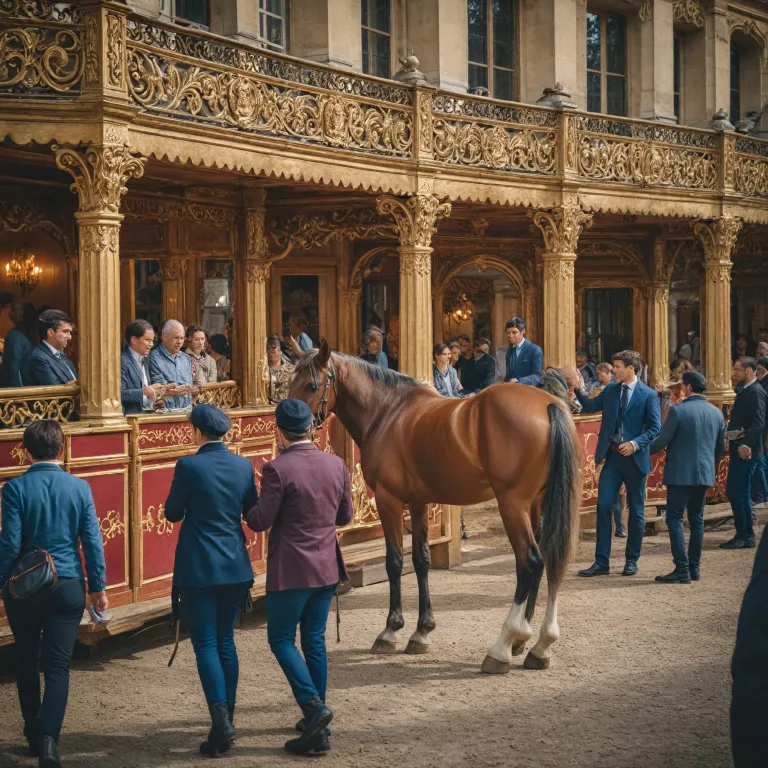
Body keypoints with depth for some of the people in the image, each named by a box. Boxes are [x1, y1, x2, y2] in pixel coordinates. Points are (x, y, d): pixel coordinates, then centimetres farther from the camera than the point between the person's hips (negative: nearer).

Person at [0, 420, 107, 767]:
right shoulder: (79, 487, -3)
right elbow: (93, 541, -2)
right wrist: (99, 587, 6)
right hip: (68, 587, 1)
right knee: (58, 665, 2)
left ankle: (34, 734, 27)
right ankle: (48, 738, -14)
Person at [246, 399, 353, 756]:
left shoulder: (277, 469, -17)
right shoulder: (337, 465, 2)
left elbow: (261, 521, -15)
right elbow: (345, 515, 10)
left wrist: (246, 509, 4)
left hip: (291, 569, -6)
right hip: (327, 566, 6)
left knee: (281, 639, 8)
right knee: (314, 641, 14)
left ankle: (314, 706, -9)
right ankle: (318, 729, 20)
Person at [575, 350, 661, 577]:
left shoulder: (648, 395, -5)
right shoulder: (610, 390, 9)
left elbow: (654, 428, -8)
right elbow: (590, 406, 5)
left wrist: (636, 443, -20)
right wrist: (578, 389, -9)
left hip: (634, 458, -3)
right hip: (612, 457, 4)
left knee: (635, 510, 7)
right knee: (603, 506, -4)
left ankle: (632, 560, 19)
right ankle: (601, 562, 0)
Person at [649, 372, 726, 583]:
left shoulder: (678, 410, -12)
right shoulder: (716, 413, 7)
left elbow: (662, 440, -11)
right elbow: (721, 448, 14)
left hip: (681, 473, -6)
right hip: (705, 474, 6)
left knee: (675, 518, -2)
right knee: (696, 519, 13)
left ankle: (682, 570, -8)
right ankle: (694, 568, 15)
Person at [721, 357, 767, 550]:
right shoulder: (745, 391, 16)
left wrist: (746, 444, -30)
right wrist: (733, 436, 4)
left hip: (746, 451, -10)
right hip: (739, 448, 10)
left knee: (739, 493, -7)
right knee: (735, 492, 13)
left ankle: (744, 537, 0)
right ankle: (745, 535, 20)